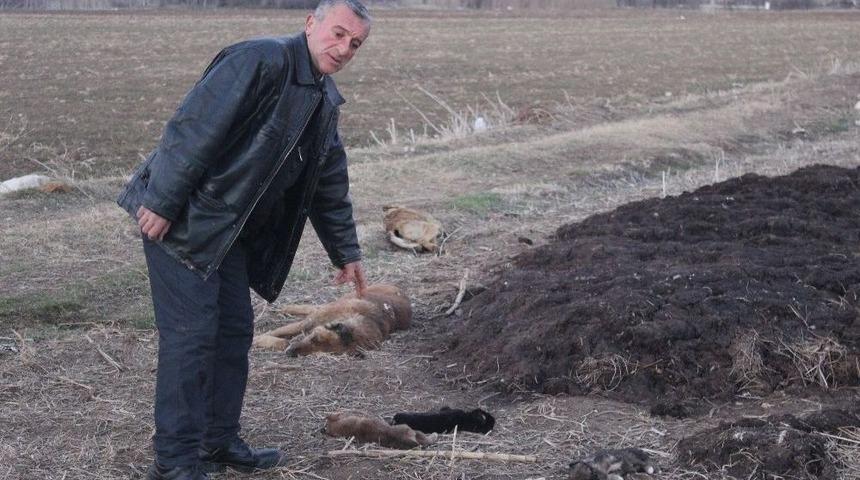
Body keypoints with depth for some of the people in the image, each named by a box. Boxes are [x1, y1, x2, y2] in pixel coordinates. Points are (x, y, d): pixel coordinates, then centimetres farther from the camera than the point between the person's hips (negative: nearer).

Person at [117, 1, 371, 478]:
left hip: (228, 229, 9)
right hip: (179, 218, -9)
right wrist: (162, 203, -26)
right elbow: (195, 128, -24)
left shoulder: (324, 100, 13)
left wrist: (345, 252, 25)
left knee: (234, 331, 12)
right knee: (191, 335, -9)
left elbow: (330, 184, 22)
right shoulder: (260, 61, -18)